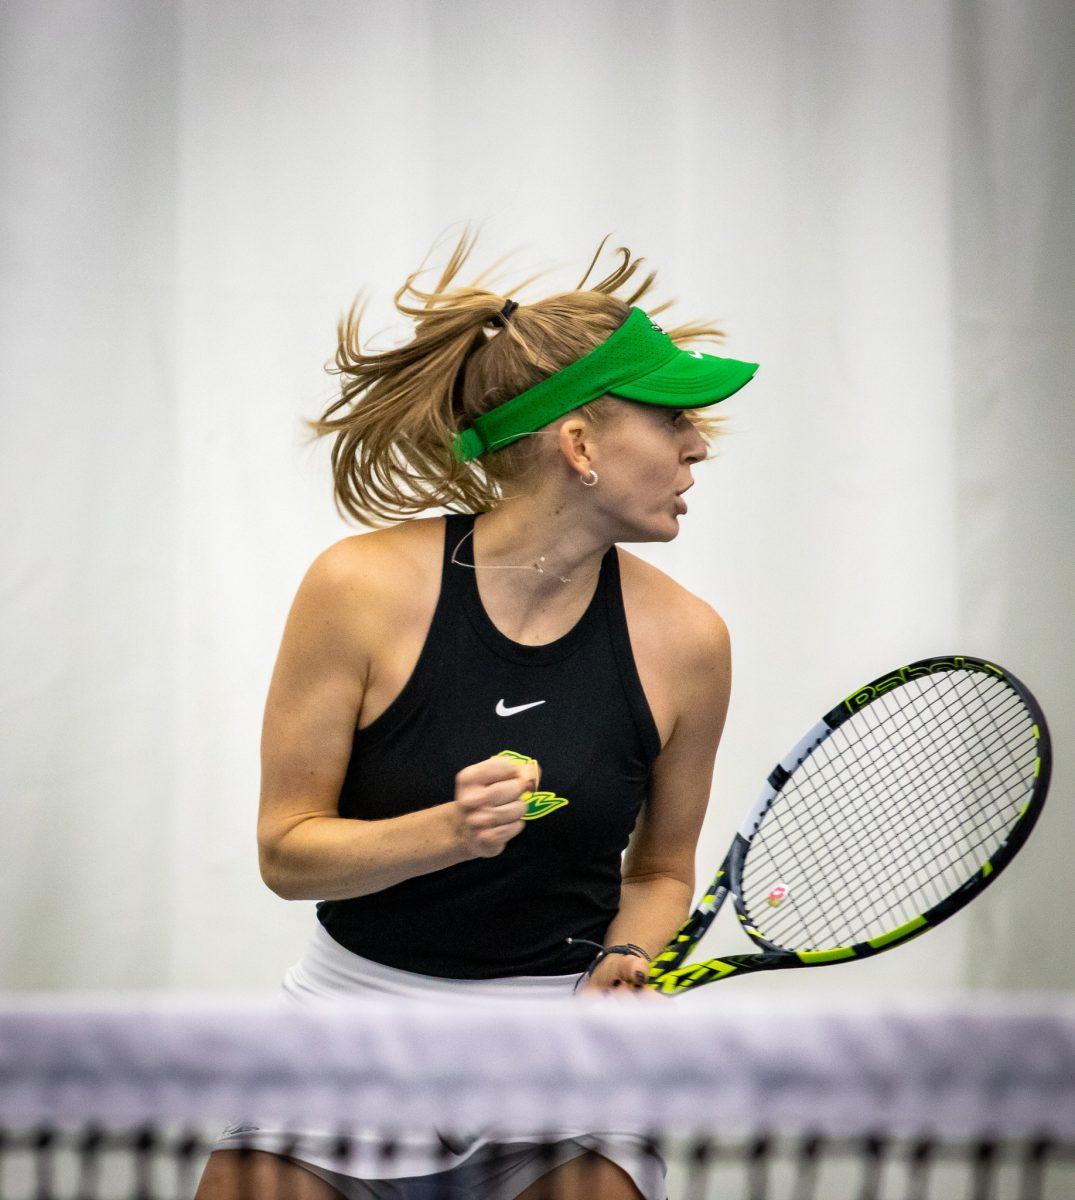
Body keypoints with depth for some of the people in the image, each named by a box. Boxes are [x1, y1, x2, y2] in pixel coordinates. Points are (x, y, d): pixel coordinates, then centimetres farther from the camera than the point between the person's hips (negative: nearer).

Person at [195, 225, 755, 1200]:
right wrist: (450, 834, -24)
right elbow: (286, 852, -8)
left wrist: (626, 965, -11)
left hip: (559, 1036, 1)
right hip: (358, 1003, 0)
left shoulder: (684, 638, -6)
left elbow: (660, 868, 9)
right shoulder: (362, 588, -12)